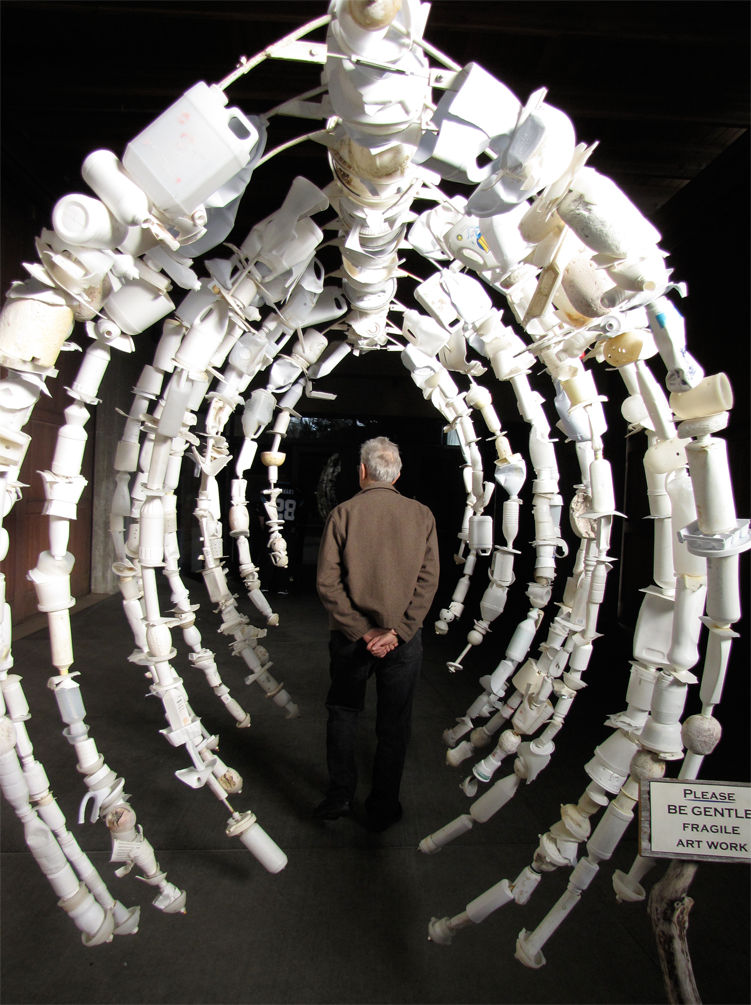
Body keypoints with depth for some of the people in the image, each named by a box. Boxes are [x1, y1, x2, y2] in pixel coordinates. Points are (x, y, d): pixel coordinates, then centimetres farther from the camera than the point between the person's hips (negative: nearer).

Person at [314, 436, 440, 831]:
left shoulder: (341, 514, -7)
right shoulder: (422, 515, -4)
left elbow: (327, 582, -12)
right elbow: (428, 580, -10)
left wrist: (362, 631, -11)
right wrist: (395, 631, -12)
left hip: (351, 636, 0)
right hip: (404, 640, 1)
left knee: (343, 714, 22)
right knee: (393, 726, 15)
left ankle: (339, 796, 29)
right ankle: (383, 809, 28)